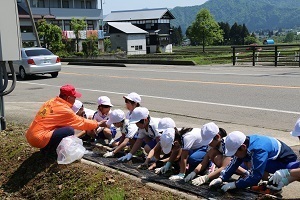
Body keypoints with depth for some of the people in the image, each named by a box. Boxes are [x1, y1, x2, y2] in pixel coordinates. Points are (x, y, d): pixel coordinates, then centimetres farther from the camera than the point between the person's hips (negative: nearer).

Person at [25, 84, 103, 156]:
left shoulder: (52, 101, 9)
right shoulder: (64, 110, -14)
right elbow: (81, 123, -3)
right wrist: (97, 124, 11)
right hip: (39, 139, -9)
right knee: (69, 130, -16)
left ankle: (46, 148, 15)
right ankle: (49, 150, -1)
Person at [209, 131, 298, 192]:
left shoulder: (259, 150, -37)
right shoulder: (245, 143, -13)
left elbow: (255, 177, -37)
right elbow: (234, 163, -6)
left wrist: (234, 184, -32)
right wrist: (221, 178, -16)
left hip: (287, 160, -9)